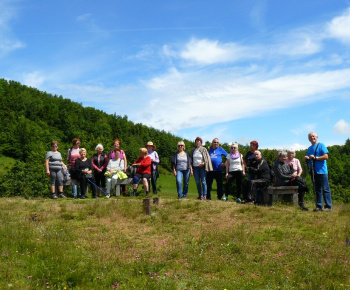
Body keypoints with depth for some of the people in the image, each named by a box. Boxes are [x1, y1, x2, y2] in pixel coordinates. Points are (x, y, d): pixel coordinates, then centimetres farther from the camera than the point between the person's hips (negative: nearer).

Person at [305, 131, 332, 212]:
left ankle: (328, 206, -3)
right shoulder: (309, 149, 19)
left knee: (325, 189, -5)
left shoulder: (321, 145, 0)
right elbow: (308, 160, 26)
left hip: (322, 171, -6)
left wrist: (315, 158, -16)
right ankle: (319, 206, 11)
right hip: (313, 172, 6)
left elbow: (326, 157, -11)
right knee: (317, 190, 8)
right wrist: (306, 158, 3)